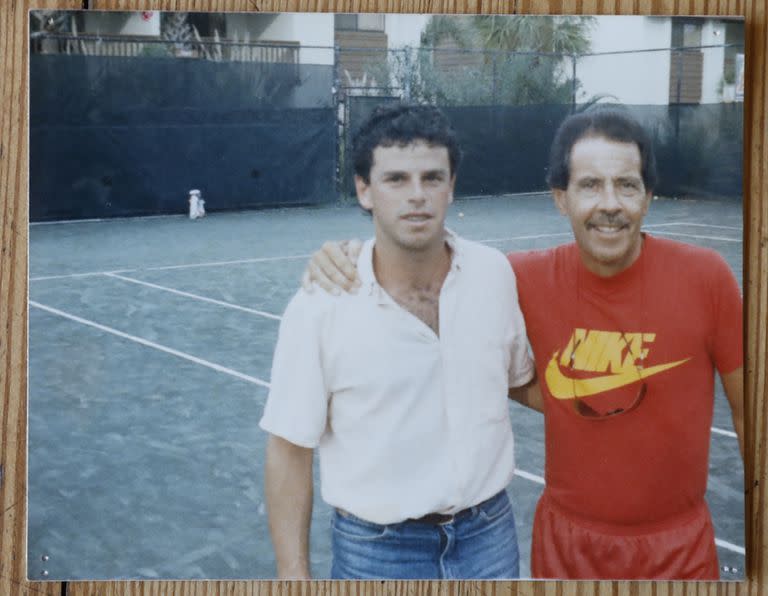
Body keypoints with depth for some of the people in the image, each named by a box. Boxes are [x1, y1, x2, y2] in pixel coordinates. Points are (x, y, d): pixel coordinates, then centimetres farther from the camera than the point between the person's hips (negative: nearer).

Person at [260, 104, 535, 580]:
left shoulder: (495, 272, -6)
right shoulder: (319, 306, -16)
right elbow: (290, 450, -9)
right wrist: (294, 579, -9)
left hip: (489, 537, 3)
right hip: (376, 553, -3)